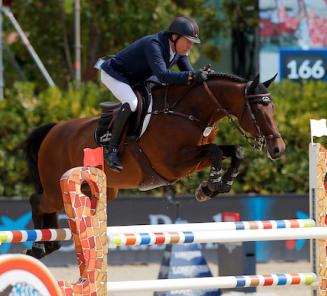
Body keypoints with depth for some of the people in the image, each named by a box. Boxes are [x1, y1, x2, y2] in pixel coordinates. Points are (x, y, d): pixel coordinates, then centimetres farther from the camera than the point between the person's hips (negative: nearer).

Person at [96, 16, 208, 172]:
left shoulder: (178, 49, -8)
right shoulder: (154, 45, -35)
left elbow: (188, 73, -3)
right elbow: (162, 76, -47)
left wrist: (201, 75, -25)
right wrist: (191, 75, -55)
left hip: (135, 80, 10)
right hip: (113, 74, -10)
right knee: (131, 102, -33)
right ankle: (112, 150, -28)